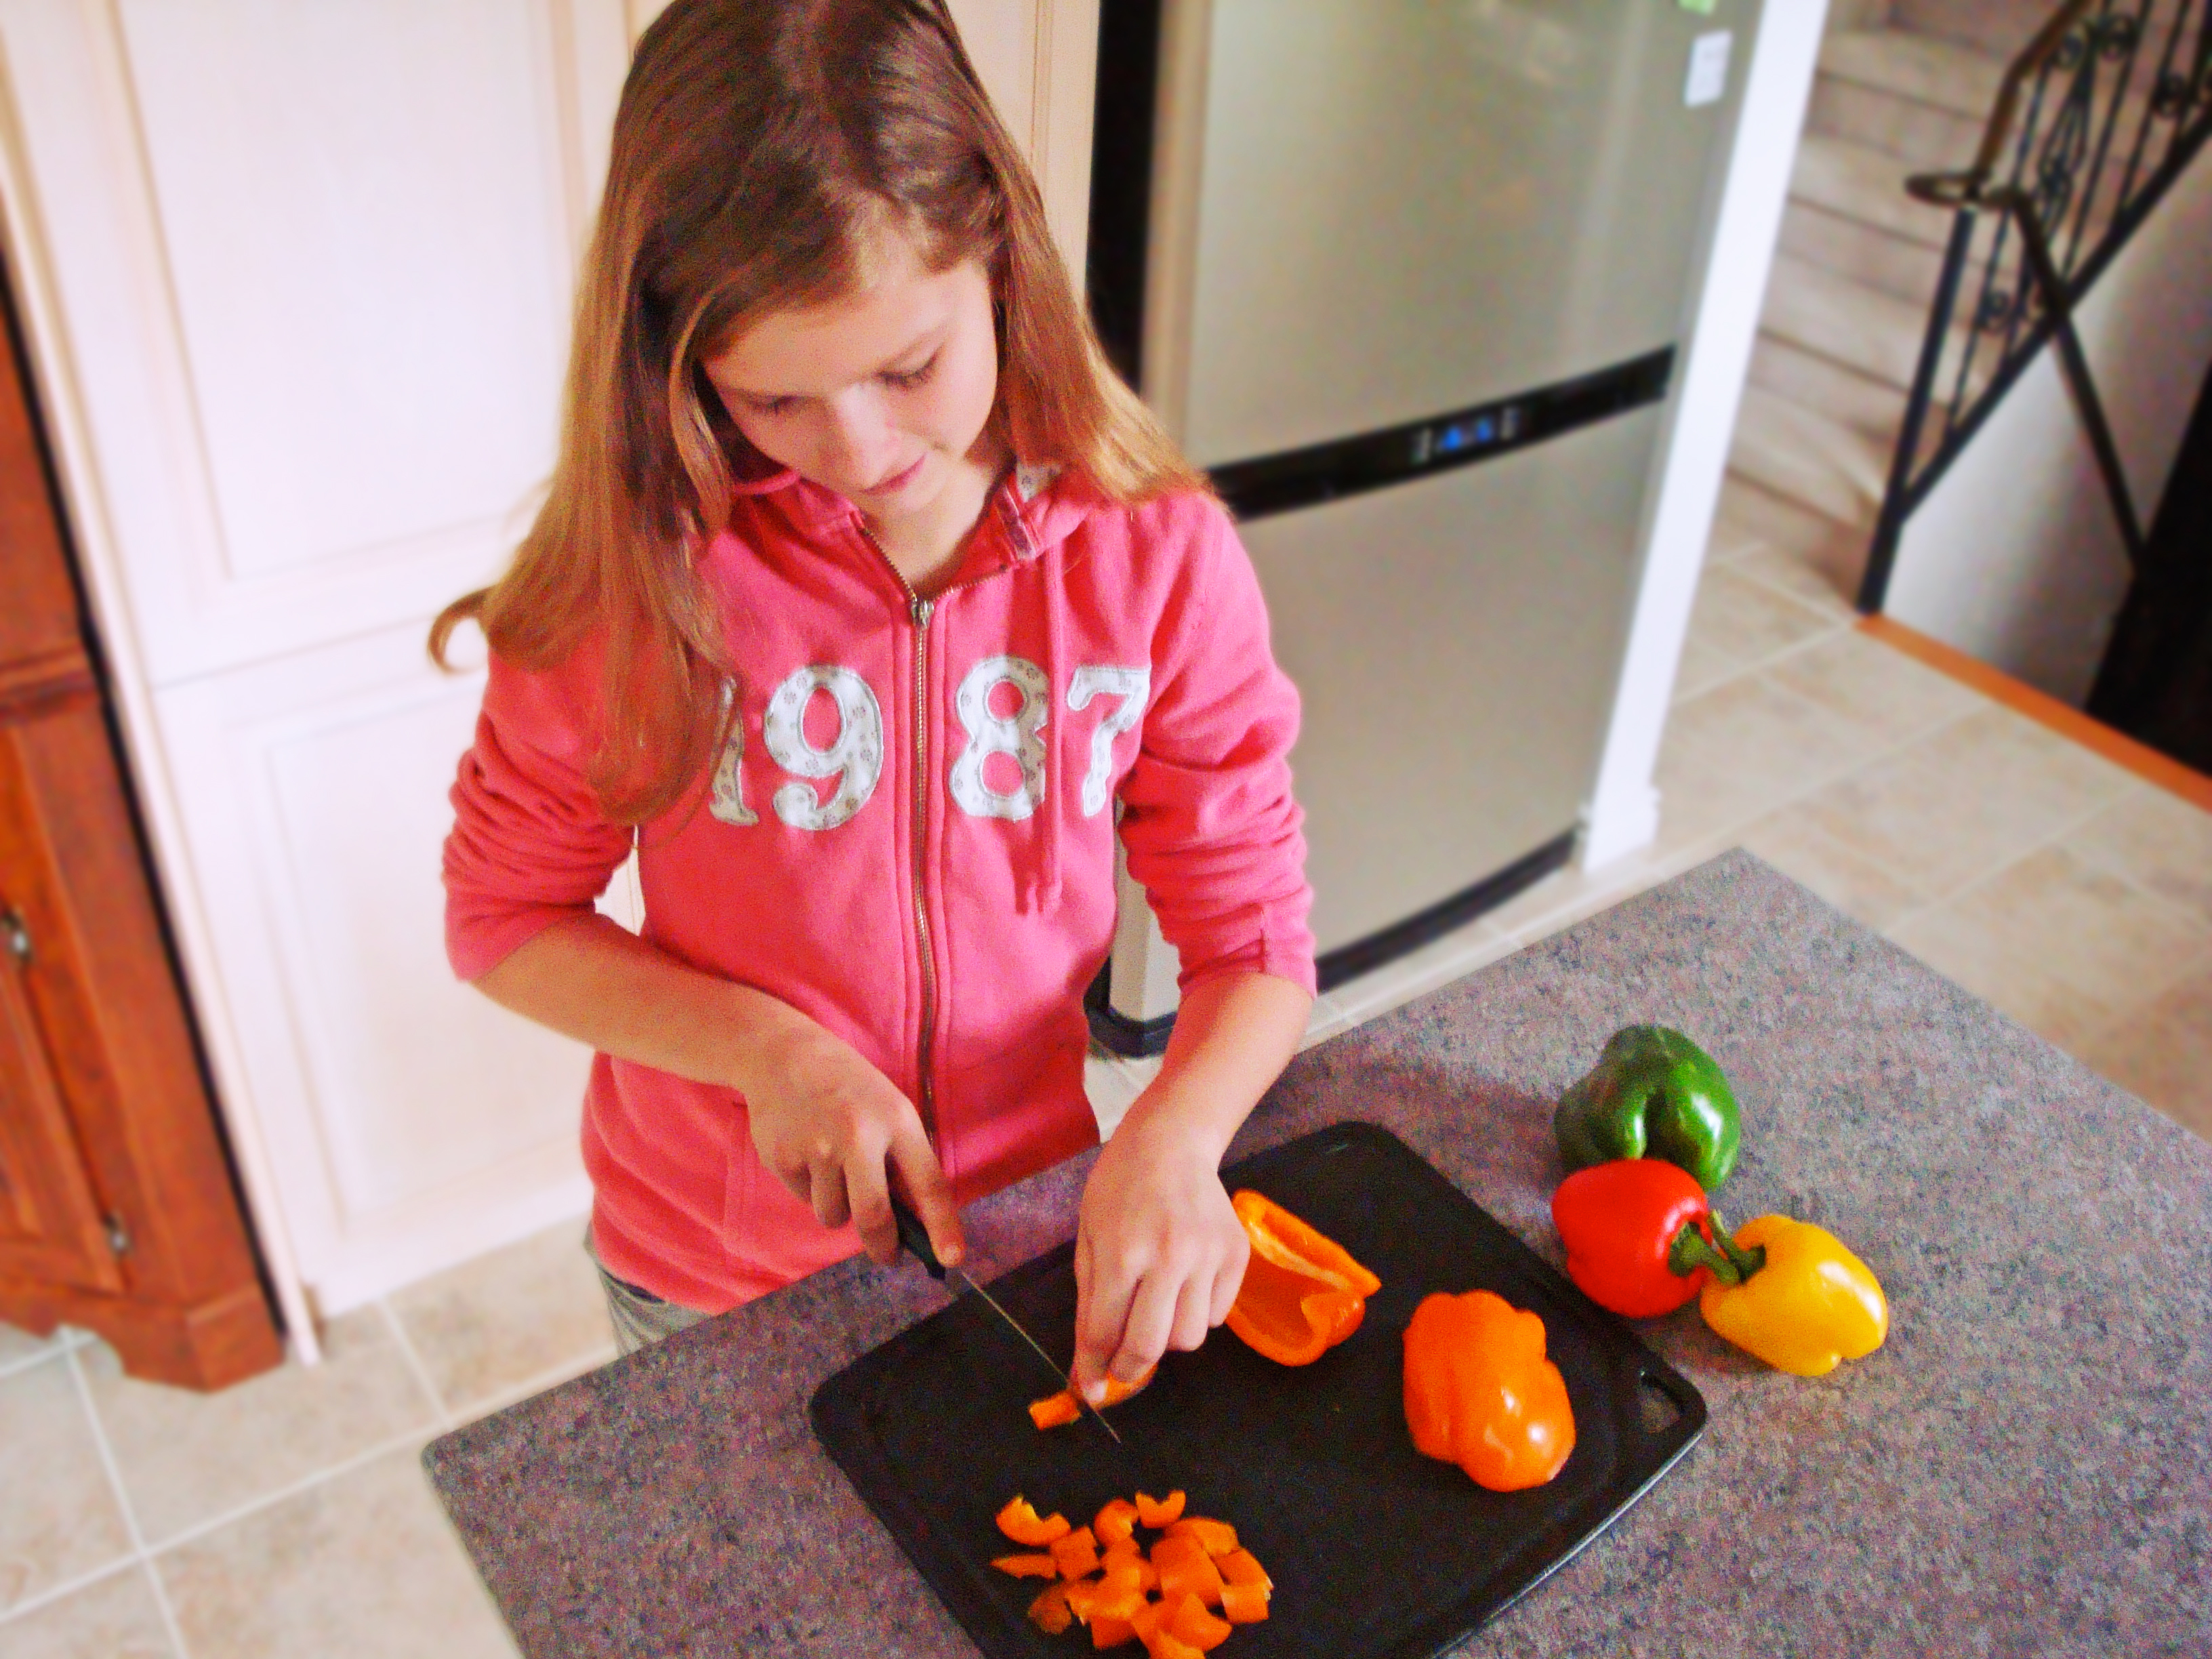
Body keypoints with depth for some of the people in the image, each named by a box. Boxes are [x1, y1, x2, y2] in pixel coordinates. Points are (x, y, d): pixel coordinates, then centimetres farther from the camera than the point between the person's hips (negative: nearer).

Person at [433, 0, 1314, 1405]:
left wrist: (1174, 1139, -31)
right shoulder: (642, 565, -20)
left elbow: (1252, 931, -12)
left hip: (1027, 1223, 1)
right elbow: (503, 911, -9)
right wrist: (765, 1050, -23)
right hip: (712, 1274, 0)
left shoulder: (1156, 554, -18)